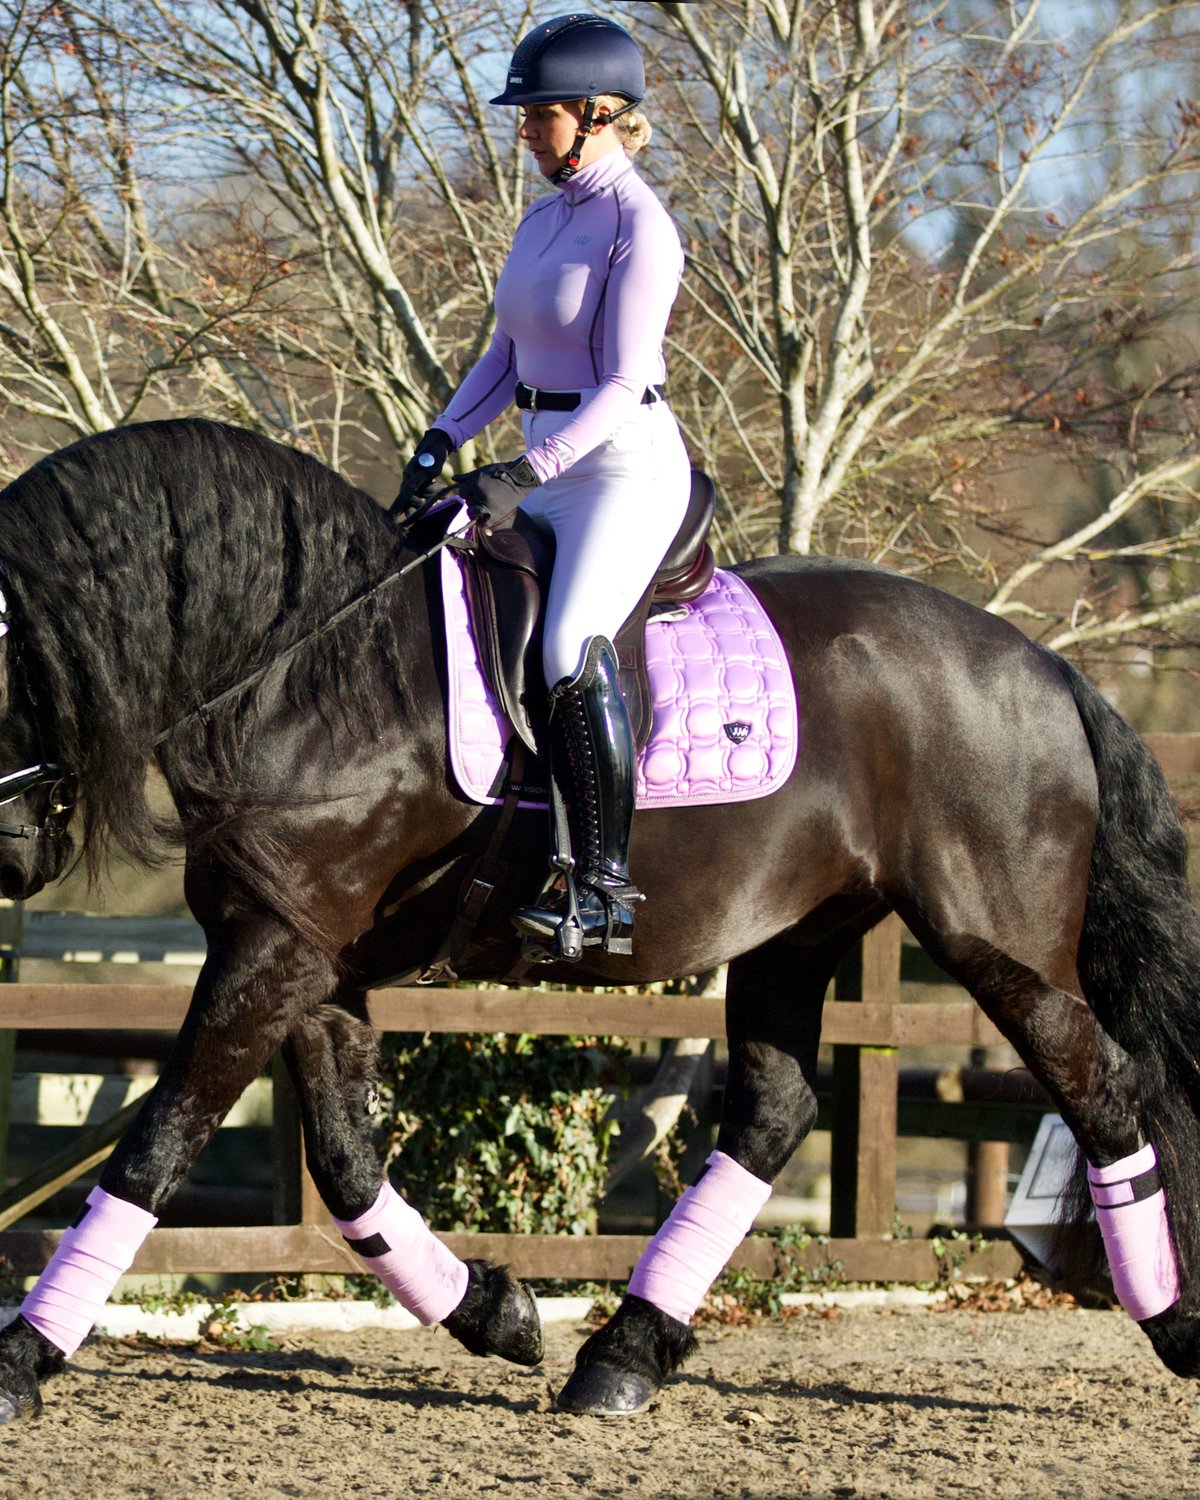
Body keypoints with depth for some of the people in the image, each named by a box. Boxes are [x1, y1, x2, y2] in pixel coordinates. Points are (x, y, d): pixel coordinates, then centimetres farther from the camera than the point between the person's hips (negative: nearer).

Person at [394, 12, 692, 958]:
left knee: (573, 647, -27)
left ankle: (608, 881, -24)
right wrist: (443, 441, 5)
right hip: (547, 465, 10)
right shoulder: (544, 217, 12)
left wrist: (525, 475, -26)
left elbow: (621, 383, -19)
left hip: (628, 465, -10)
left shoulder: (638, 228, -14)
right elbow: (510, 354, 18)